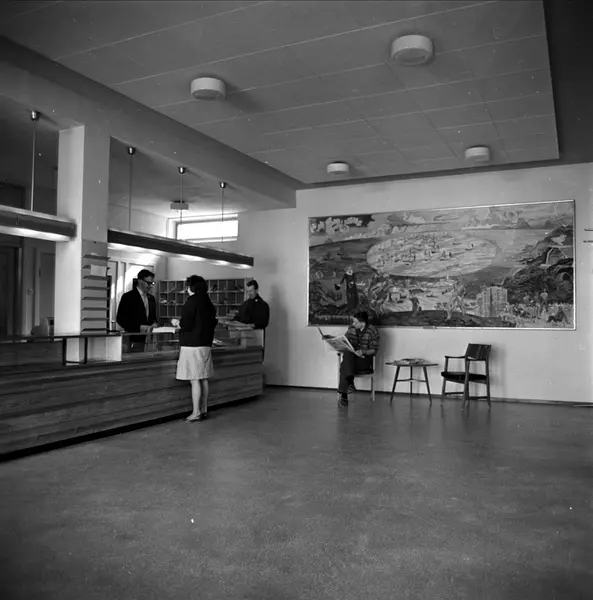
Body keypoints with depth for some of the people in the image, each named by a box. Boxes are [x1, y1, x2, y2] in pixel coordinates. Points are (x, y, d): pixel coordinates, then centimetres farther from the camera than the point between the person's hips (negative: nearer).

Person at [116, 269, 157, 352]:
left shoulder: (151, 298, 16)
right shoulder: (128, 297, -3)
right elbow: (120, 319, -7)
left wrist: (154, 324, 0)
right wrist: (139, 327, -14)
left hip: (149, 341, 5)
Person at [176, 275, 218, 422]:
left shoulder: (191, 302, -12)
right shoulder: (209, 303, 10)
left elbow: (186, 325, -15)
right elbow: (213, 323, 15)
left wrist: (177, 323, 4)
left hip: (192, 345, -8)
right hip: (206, 344, 8)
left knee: (195, 381, -4)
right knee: (203, 379, 12)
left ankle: (196, 413, -1)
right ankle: (204, 410, 19)